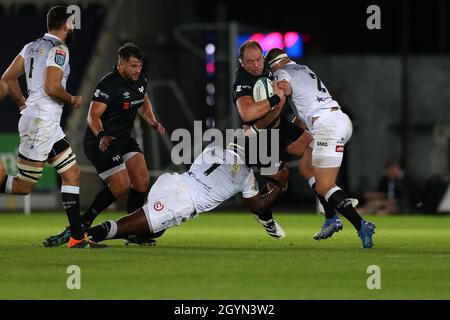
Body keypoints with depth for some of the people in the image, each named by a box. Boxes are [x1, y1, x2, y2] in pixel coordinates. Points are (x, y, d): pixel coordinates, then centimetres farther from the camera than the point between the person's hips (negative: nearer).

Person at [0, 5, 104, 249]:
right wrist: (73, 100, -4)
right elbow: (52, 88, -22)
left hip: (48, 125, 10)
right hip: (40, 123, -10)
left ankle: (77, 236, 5)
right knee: (23, 186, -3)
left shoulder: (33, 46, 13)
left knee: (72, 174, 7)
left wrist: (23, 104, 24)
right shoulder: (59, 50, -12)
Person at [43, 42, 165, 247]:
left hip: (124, 138, 8)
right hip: (101, 143, -8)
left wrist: (152, 122, 8)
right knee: (121, 186, -14)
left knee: (142, 182, -5)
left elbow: (143, 103, 25)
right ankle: (83, 223, 1)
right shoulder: (108, 85, -22)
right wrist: (101, 136, -44)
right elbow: (93, 116, -26)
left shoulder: (140, 81, 4)